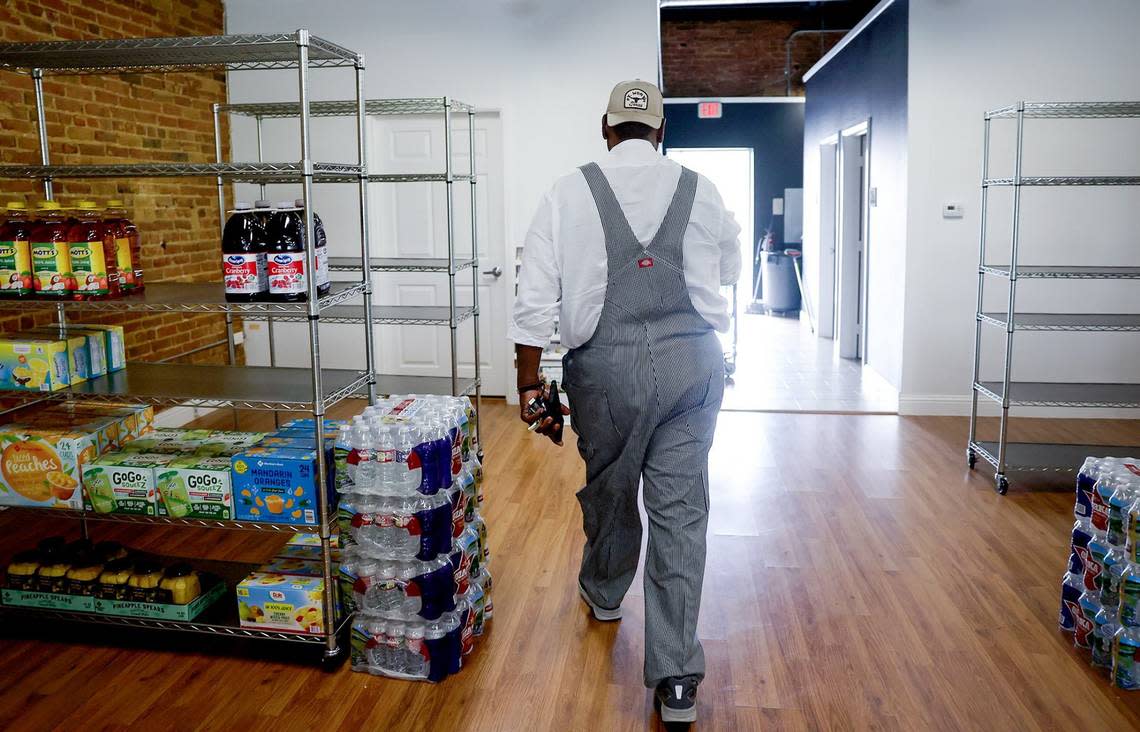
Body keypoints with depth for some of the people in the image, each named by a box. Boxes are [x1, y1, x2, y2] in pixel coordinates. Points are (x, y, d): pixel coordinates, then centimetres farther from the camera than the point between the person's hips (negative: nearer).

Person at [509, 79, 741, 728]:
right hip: (692, 359, 1)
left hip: (606, 364, 0)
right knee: (681, 508, 5)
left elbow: (536, 297, -4)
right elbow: (730, 269, 22)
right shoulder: (701, 190, 5)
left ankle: (605, 592, 49)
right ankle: (677, 679, 9)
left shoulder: (570, 193, 1)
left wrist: (530, 385, 2)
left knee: (609, 486, 21)